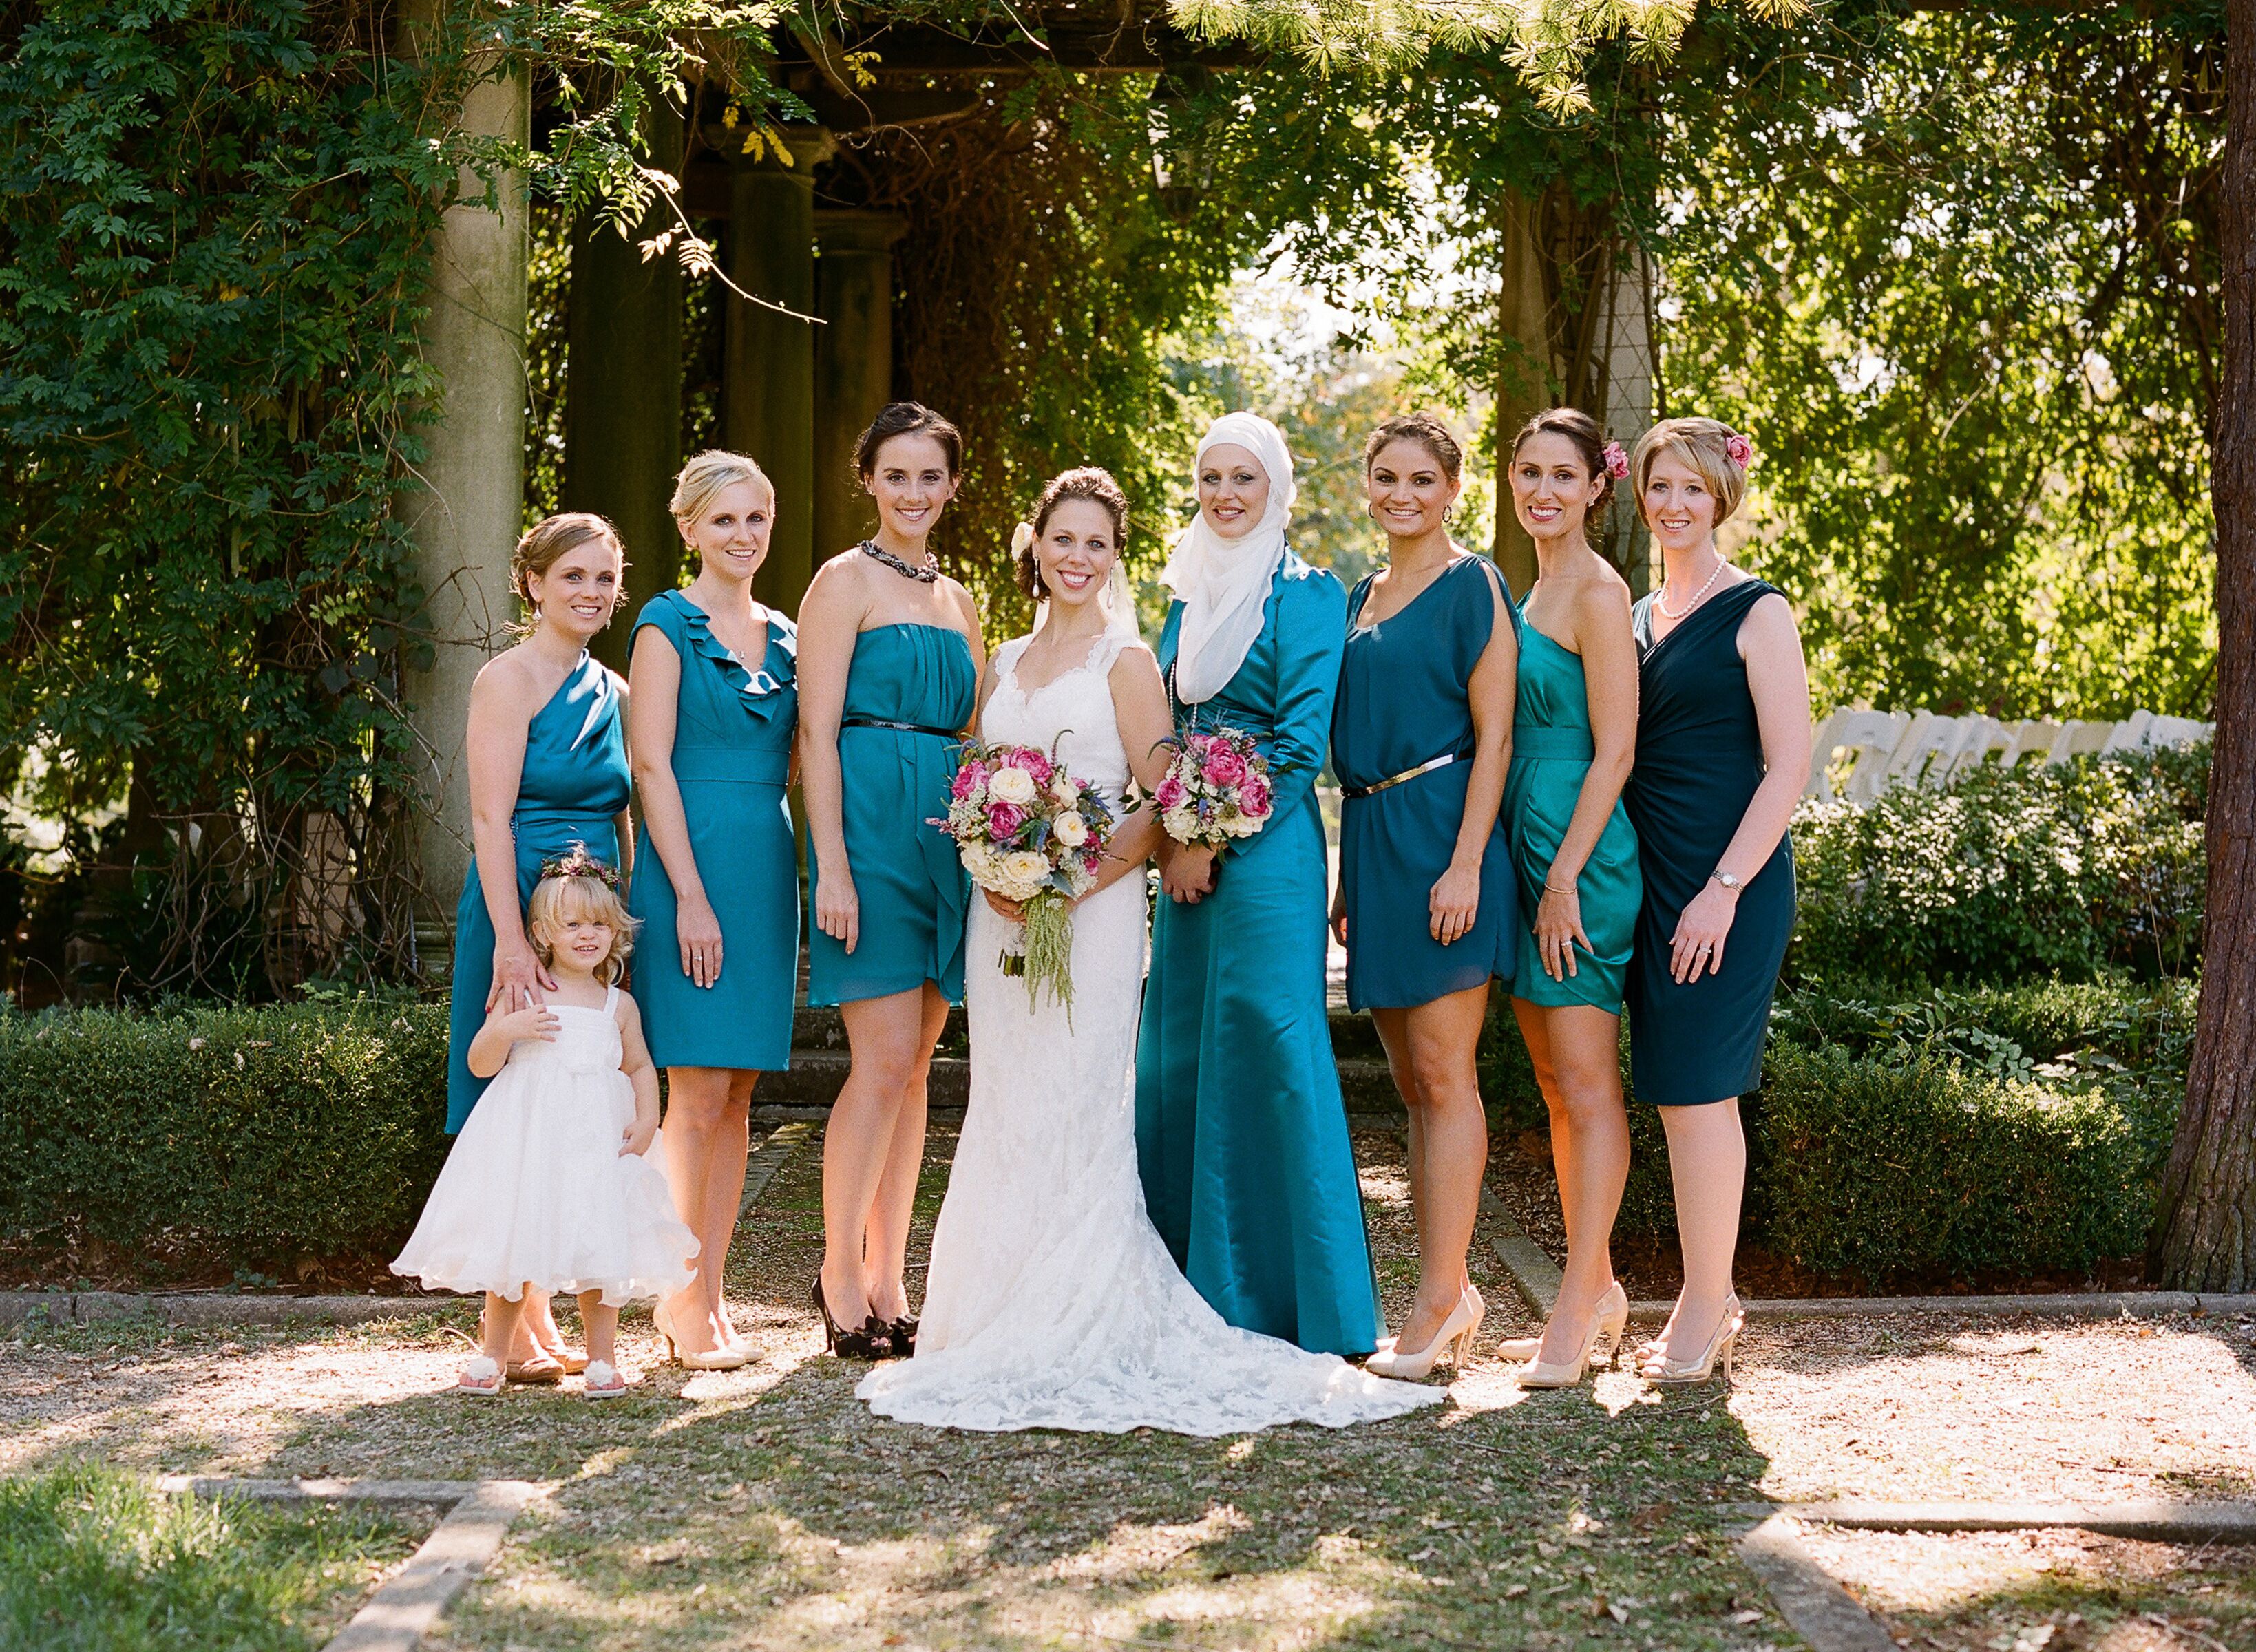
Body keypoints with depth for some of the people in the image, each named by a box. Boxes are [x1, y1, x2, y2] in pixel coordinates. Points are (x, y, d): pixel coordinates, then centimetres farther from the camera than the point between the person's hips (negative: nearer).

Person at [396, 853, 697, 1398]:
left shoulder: (619, 1006, 10)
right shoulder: (523, 996, 2)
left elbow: (640, 1067, 20)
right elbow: (480, 1064, 2)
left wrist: (647, 1119, 4)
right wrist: (504, 1031, -18)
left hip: (596, 1144, 2)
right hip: (525, 1143, -2)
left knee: (599, 1252, -3)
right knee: (512, 1249, 1)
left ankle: (602, 1359, 9)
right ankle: (491, 1356, 16)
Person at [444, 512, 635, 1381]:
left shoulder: (612, 692, 15)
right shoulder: (510, 679, -7)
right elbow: (491, 819, -13)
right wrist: (512, 940, -20)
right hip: (520, 909, -7)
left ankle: (539, 1321, 14)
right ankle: (513, 1332, 1)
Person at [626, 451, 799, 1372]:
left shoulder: (783, 638, 16)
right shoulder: (668, 626, -3)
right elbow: (652, 765, -9)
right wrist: (691, 897, -15)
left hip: (767, 868, 6)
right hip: (692, 861, -6)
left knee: (737, 1096, 6)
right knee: (698, 1093, -7)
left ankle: (709, 1297, 11)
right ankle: (681, 1301, 0)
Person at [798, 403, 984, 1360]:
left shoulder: (956, 600, 18)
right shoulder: (844, 582, -2)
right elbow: (817, 731, -9)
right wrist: (831, 864, -16)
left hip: (947, 833, 7)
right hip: (871, 822, -7)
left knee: (913, 1067, 7)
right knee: (885, 1060, -10)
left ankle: (886, 1280, 13)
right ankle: (840, 1274, 1)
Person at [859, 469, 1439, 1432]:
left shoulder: (1125, 659, -1)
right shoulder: (1002, 666, 17)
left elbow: (1162, 804, -7)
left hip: (1092, 909, -6)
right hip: (1002, 912, 6)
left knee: (1075, 1110, -8)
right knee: (1005, 1113, 6)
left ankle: (1081, 1330, -3)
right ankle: (1002, 1325, 13)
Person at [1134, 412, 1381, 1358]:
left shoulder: (1307, 595, -4)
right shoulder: (1190, 596, 17)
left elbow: (1301, 740, -12)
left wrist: (1212, 841, -14)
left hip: (1264, 850, -7)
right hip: (1187, 855, 7)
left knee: (1264, 1051, -8)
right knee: (1180, 1057, 8)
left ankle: (1285, 1305, -1)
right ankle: (1201, 1293, 17)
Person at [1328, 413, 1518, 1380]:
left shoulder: (1471, 586, -5)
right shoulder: (1363, 598, 18)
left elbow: (1494, 734, -10)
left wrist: (1465, 863, -18)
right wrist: (1350, 870, 15)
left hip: (1439, 837, -8)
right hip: (1371, 838, 8)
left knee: (1443, 1074, -6)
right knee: (1414, 1083, 10)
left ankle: (1437, 1301, -3)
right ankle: (1451, 1291, 17)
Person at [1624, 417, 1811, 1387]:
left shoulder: (1755, 612, -6)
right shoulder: (1639, 616, 15)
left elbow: (1788, 766, -11)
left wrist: (1723, 889, -18)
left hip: (1726, 882, -7)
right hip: (1648, 878, 7)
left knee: (1696, 1088, -7)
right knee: (1678, 1091, 9)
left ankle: (1703, 1313, 2)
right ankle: (1712, 1304, 18)